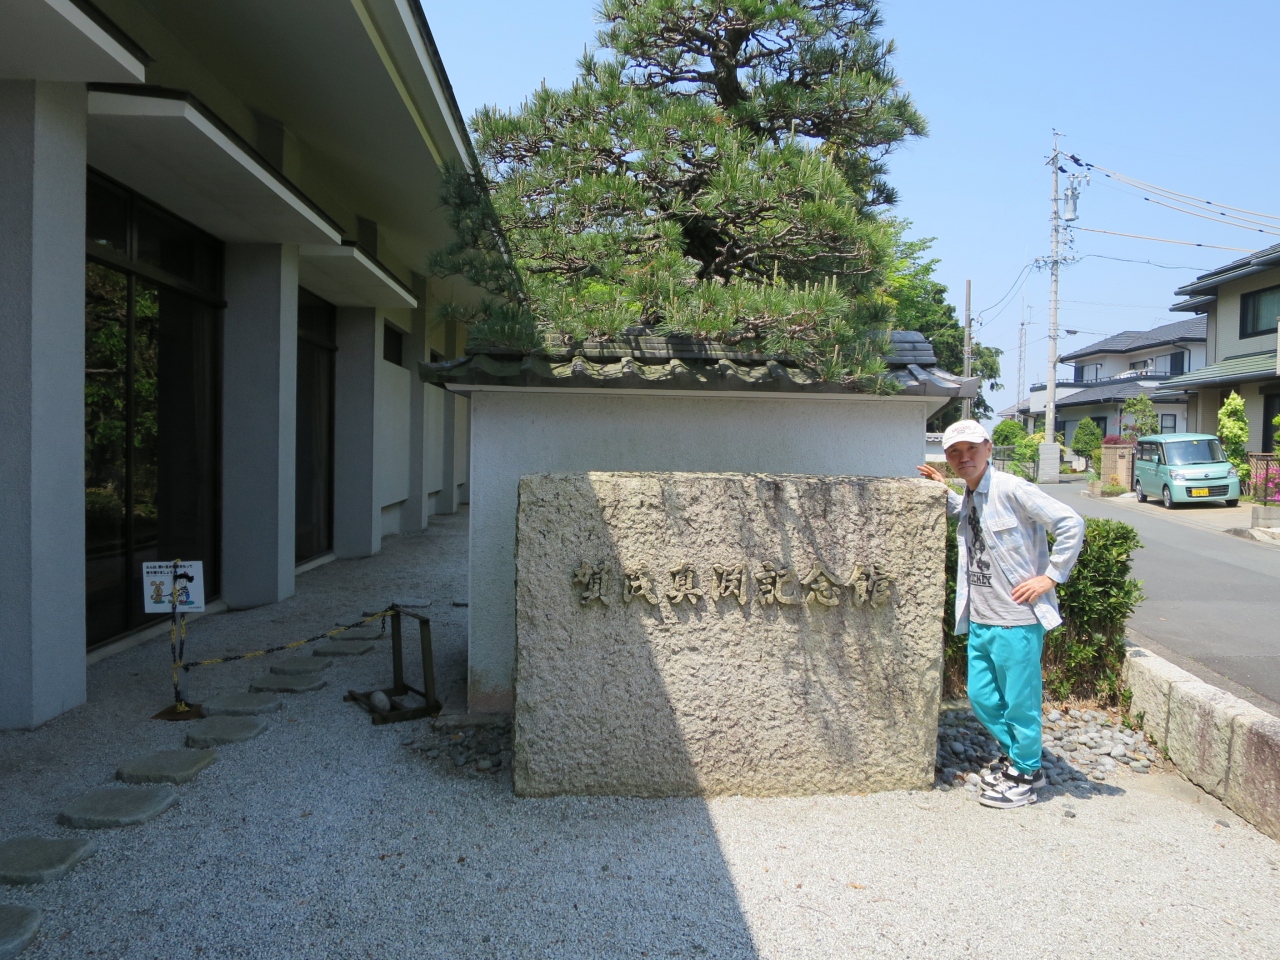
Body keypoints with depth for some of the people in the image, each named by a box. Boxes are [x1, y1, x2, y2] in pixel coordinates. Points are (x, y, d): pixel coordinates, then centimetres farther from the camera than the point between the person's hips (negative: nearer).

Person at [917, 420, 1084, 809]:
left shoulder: (1011, 489, -16)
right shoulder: (968, 497, 8)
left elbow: (1071, 524, -17)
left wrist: (1050, 576, -15)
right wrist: (945, 492, 17)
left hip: (1016, 619, -8)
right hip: (980, 619, 8)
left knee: (1019, 700, 5)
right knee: (981, 697, 16)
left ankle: (1026, 774, 22)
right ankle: (1013, 754, 37)